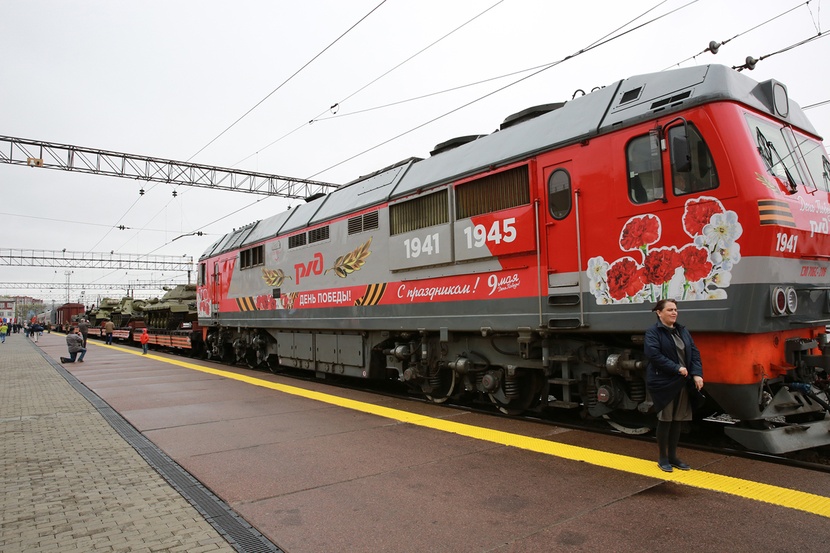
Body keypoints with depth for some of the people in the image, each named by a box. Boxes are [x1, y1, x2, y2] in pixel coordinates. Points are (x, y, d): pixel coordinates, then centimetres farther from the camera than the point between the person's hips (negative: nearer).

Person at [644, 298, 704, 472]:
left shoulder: (682, 331, 11)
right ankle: (663, 458, 17)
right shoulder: (653, 332, -9)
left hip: (683, 383, 6)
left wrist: (697, 374, -8)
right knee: (665, 420, 3)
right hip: (663, 383, -6)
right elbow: (654, 355, -20)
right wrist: (676, 368, -21)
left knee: (678, 420, 12)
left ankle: (673, 456, 26)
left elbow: (694, 352, 6)